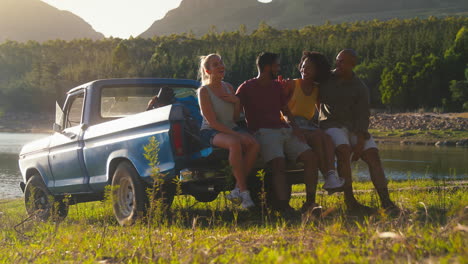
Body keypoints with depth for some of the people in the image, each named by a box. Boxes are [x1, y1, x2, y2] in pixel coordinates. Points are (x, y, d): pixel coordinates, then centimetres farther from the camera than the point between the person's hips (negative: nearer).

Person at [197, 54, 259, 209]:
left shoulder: (229, 87, 13)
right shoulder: (204, 91, -7)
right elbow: (212, 122, -14)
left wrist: (237, 102, -2)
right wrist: (235, 134, -22)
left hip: (231, 129, 6)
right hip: (211, 132, -6)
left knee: (254, 144, -26)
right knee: (235, 143, -38)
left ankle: (238, 188, -21)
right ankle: (243, 191, -31)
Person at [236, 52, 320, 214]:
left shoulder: (277, 86, 25)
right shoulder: (246, 88, 7)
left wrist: (294, 127, 8)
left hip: (284, 130, 6)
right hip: (263, 132, -6)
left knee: (311, 157, -16)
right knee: (278, 164, -32)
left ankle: (310, 203, -18)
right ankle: (283, 204, -44)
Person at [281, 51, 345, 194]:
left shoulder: (317, 90, 19)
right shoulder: (291, 84, 7)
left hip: (308, 126, 4)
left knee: (327, 138, -31)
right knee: (317, 137, -34)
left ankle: (332, 175, -49)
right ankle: (327, 178, -37)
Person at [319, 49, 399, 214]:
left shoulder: (360, 88, 4)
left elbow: (362, 117, -4)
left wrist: (360, 142, -16)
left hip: (354, 128, 2)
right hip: (331, 126, -2)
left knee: (373, 154, -20)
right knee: (344, 151, -32)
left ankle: (386, 201, -26)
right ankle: (350, 202, -37)